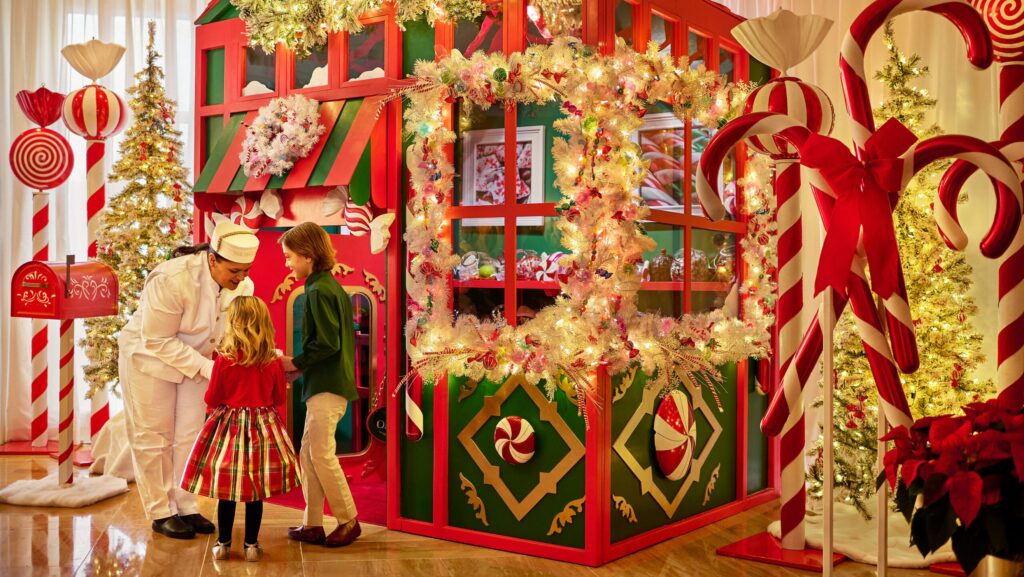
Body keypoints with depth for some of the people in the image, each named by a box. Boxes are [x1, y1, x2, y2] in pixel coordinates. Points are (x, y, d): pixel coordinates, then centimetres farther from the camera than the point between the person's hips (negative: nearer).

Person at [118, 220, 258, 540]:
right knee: (154, 438, 2)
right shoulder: (172, 279, -33)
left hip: (197, 361, 5)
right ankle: (161, 513, 13)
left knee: (192, 436, 8)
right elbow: (158, 341, -28)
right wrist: (207, 367, -32)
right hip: (151, 357, -5)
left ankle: (186, 507, 19)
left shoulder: (243, 286, -17)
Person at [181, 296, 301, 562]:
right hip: (263, 428, 1)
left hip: (229, 425, -1)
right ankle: (251, 544, 15)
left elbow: (212, 399, -5)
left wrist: (213, 405, 18)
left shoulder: (224, 360, -12)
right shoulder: (274, 362, -6)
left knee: (226, 489, 10)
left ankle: (223, 543, 18)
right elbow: (279, 398, 5)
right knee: (256, 491, 9)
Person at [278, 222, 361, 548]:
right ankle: (313, 525, 15)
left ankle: (348, 521, 7)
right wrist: (302, 365, 16)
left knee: (322, 455, -4)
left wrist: (296, 363, -9)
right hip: (331, 383, 10)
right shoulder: (334, 287, 14)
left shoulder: (318, 291, -14)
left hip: (326, 387, -10)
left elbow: (327, 343, -20)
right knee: (308, 454, 11)